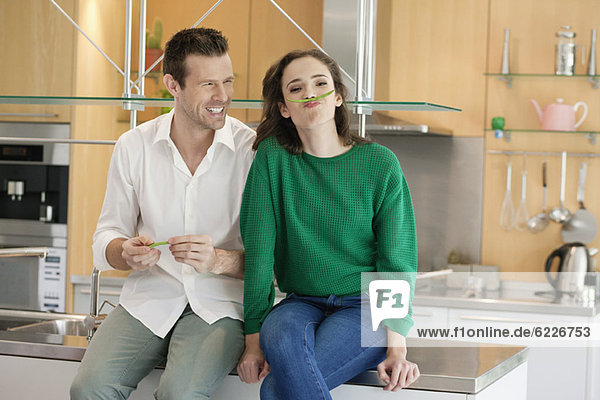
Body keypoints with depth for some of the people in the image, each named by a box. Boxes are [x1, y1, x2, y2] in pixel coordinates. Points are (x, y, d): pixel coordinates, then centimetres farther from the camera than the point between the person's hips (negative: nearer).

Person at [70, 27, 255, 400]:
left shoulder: (254, 150, -5)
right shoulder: (134, 146, 3)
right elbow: (106, 239, 9)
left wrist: (219, 260, -24)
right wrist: (126, 253, -15)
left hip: (220, 304, -2)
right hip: (149, 298, 2)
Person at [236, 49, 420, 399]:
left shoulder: (381, 165, -5)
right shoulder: (273, 157, -3)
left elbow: (397, 261, -4)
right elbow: (259, 250, -5)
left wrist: (397, 348, -15)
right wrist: (254, 338, -11)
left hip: (365, 307, -2)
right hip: (301, 303, 2)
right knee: (280, 338, -34)